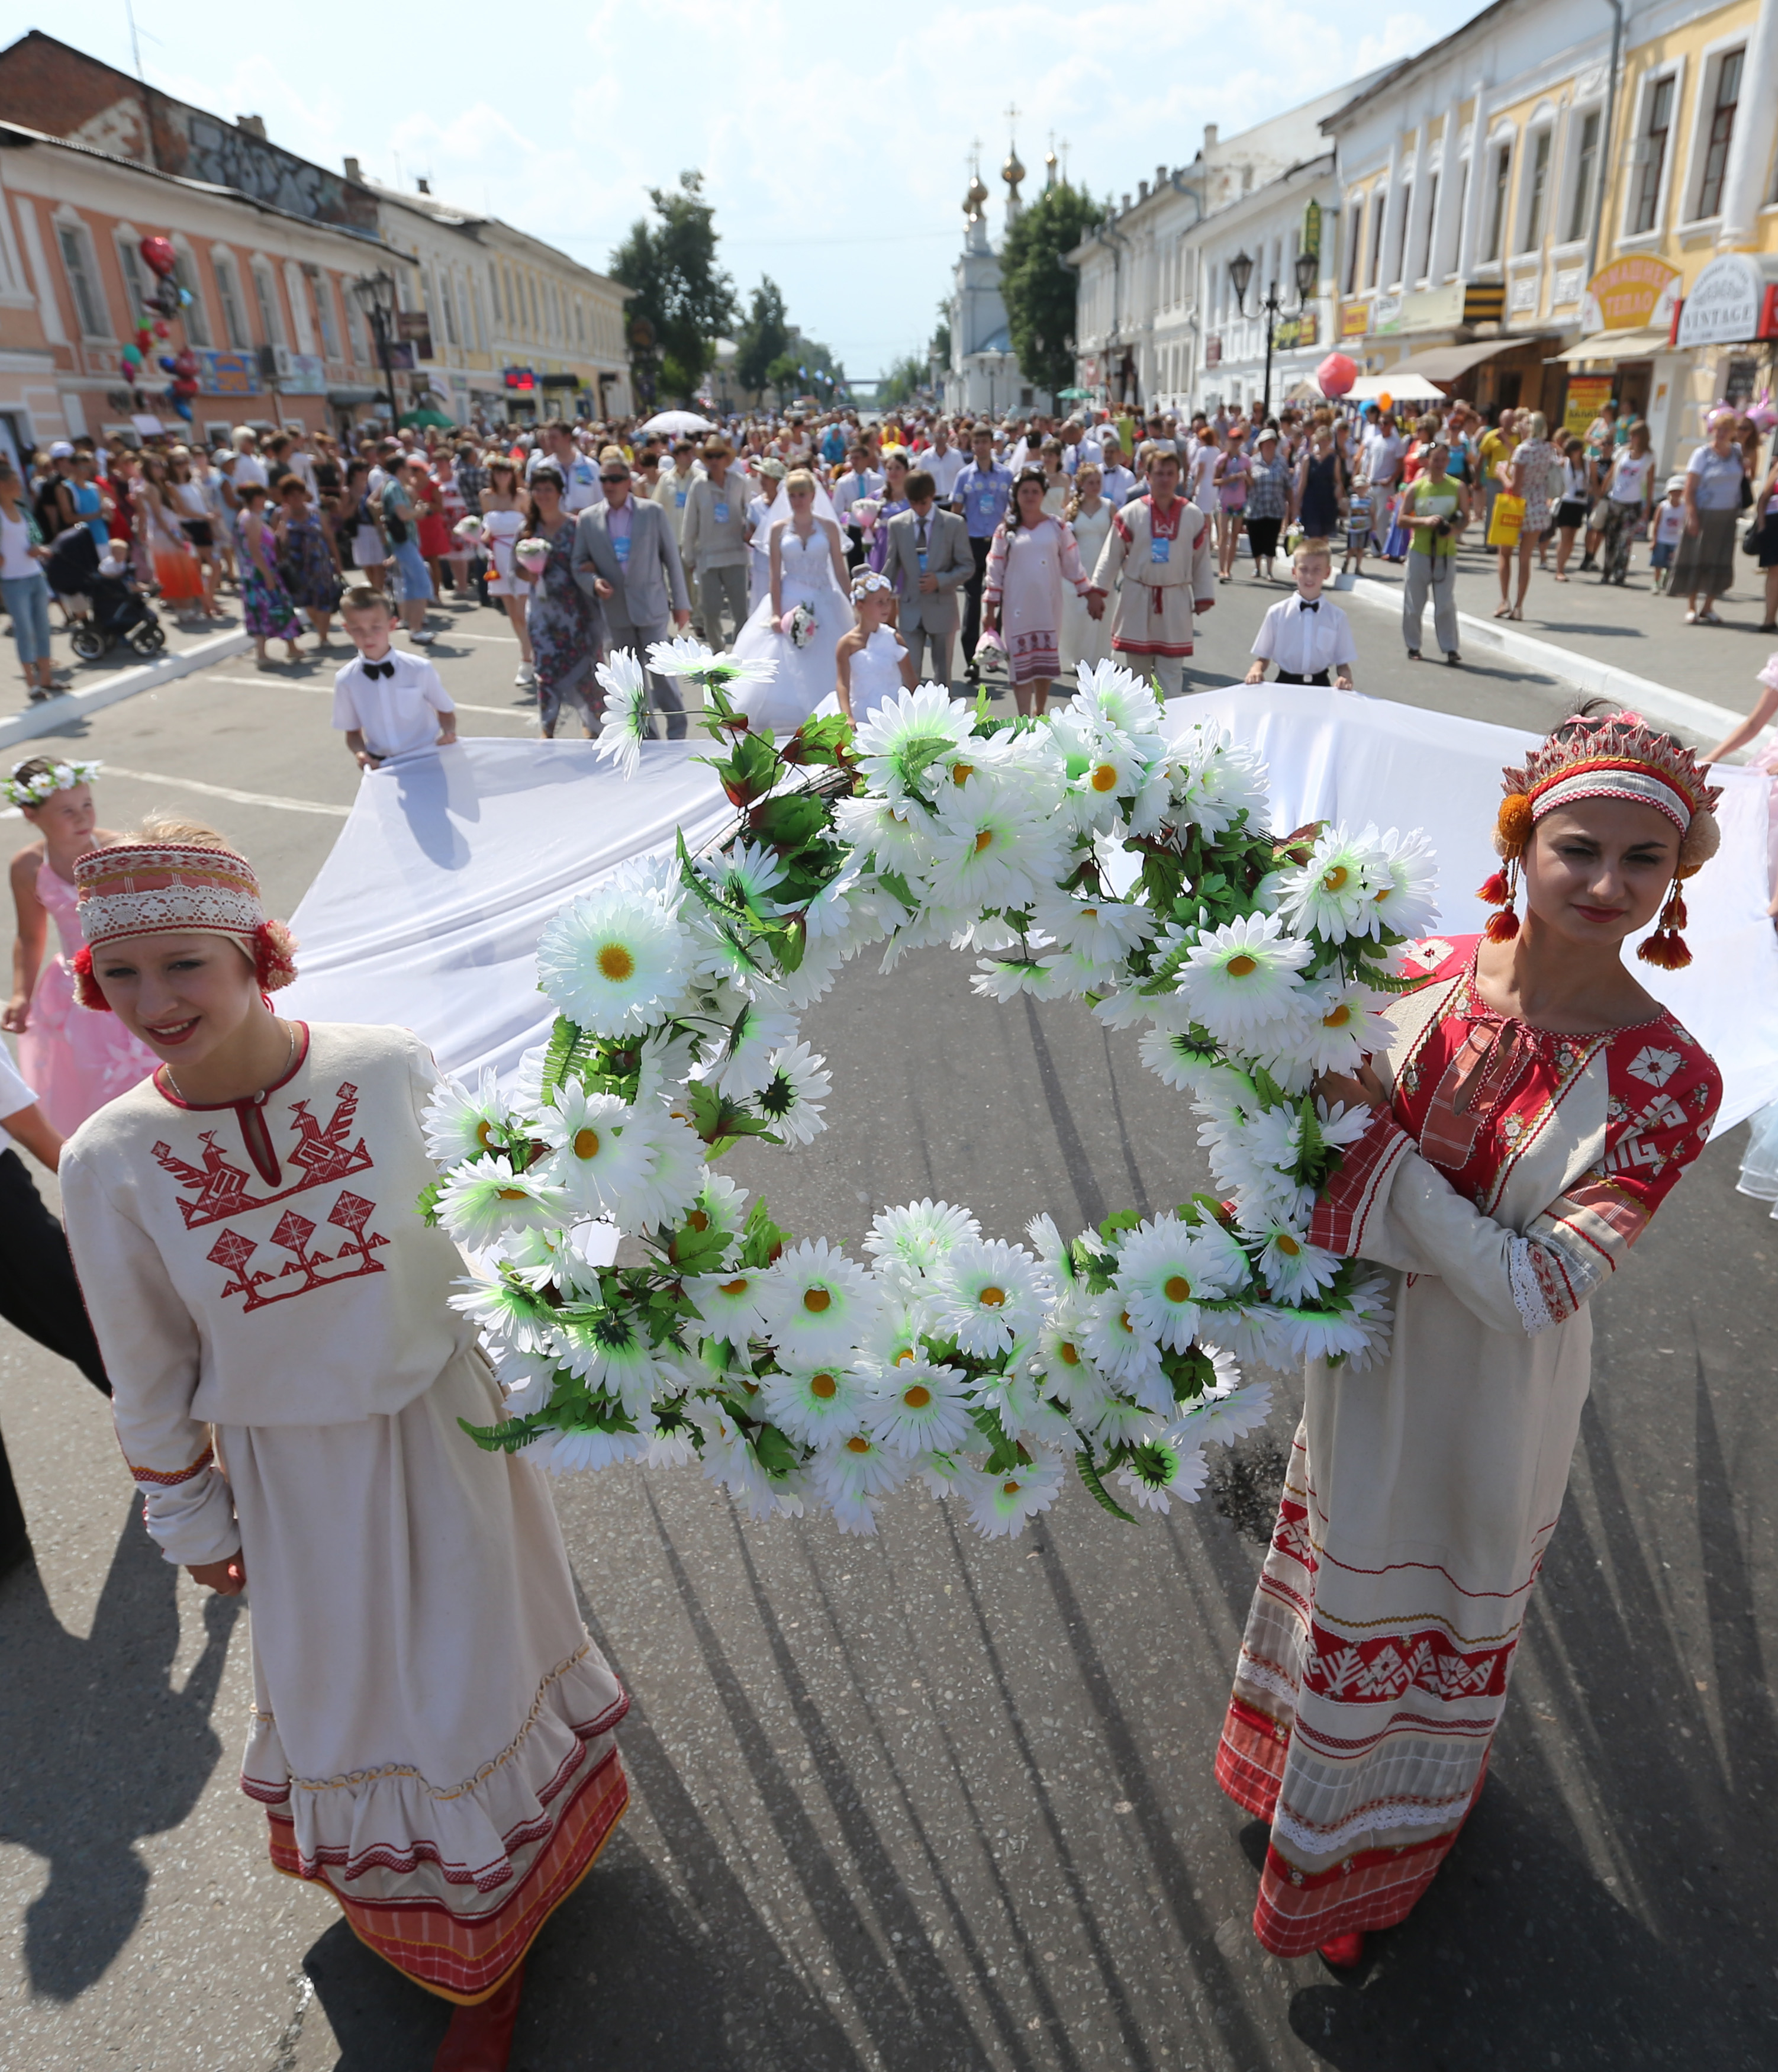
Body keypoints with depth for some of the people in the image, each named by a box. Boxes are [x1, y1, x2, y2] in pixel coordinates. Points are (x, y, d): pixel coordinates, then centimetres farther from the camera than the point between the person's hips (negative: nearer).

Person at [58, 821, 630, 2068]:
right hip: (294, 1473, 1)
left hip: (445, 1427, -1)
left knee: (476, 1668, 20)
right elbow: (149, 1373, -3)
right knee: (350, 1692, 20)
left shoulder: (394, 1069, -20)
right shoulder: (108, 1162, -16)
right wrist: (190, 1521, 5)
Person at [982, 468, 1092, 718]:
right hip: (1017, 608, -1)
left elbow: (1073, 565, 8)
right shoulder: (1006, 530, 2)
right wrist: (989, 609, -1)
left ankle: (1040, 712, 26)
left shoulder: (1057, 527, 4)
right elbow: (995, 571, 2)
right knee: (1021, 662, -3)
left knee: (1047, 660, 8)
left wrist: (1091, 594, 5)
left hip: (1048, 607, 1)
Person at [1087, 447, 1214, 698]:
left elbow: (1202, 559, 6)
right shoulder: (1130, 513, -4)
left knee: (1171, 671, -1)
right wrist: (1098, 591, -5)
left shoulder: (1194, 516, 1)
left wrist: (1203, 597, 5)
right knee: (1138, 667, 9)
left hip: (1175, 602, 0)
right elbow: (1111, 555, -1)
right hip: (1137, 601, 0)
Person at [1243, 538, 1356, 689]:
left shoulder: (1337, 617, 6)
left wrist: (1345, 678, -14)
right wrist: (1256, 670, -14)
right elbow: (1263, 657, 8)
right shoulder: (1277, 613, 5)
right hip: (1285, 683, -1)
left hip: (1321, 686, 1)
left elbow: (1343, 663, 8)